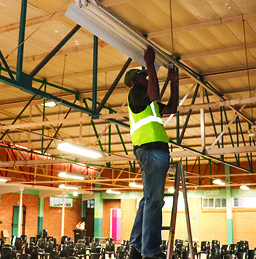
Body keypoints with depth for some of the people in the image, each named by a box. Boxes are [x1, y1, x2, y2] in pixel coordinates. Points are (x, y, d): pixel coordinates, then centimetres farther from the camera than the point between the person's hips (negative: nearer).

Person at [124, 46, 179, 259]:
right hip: (151, 148, -10)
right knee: (154, 201, -13)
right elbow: (155, 93, -19)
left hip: (155, 150, 11)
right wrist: (150, 64, -11)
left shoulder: (147, 101, 32)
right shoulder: (135, 92, 2)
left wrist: (174, 81, 27)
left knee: (150, 200, 9)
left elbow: (172, 108, 30)